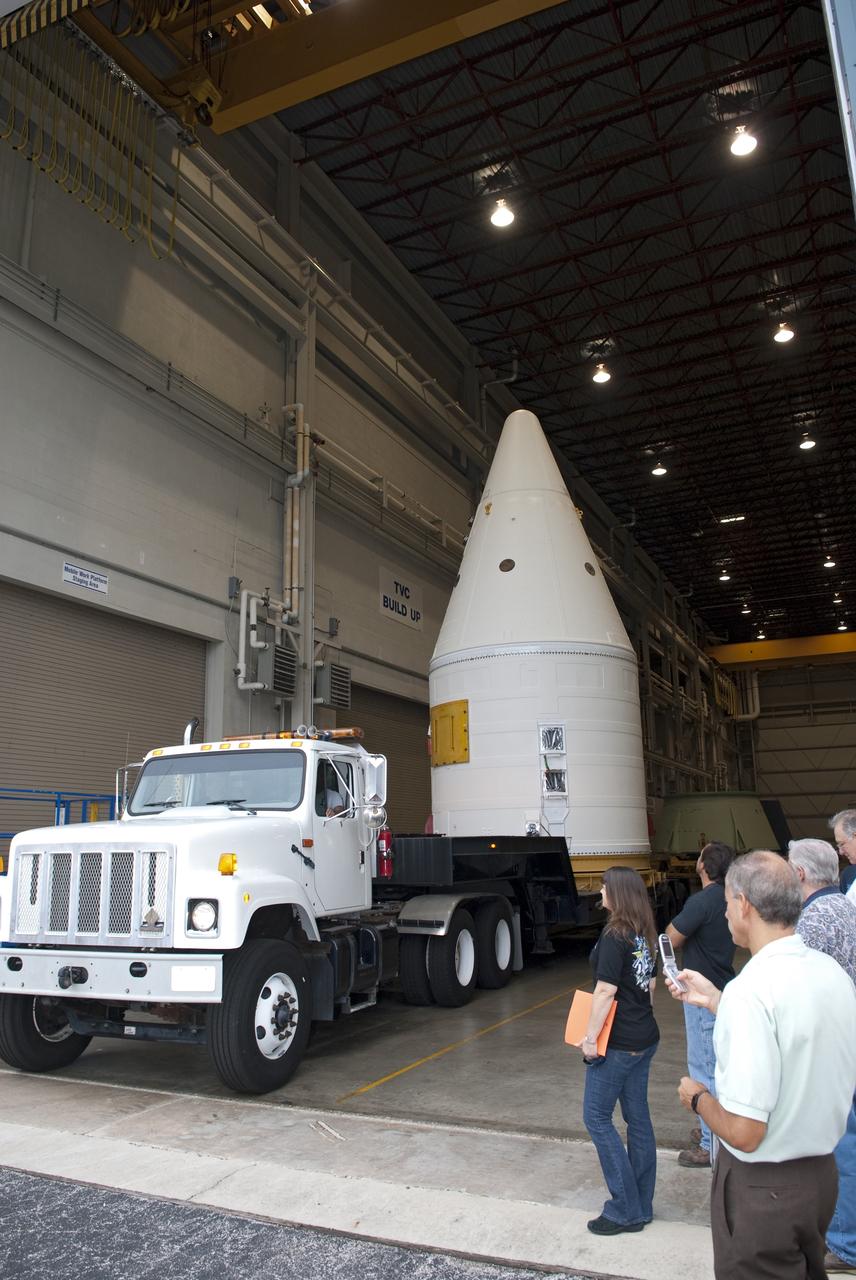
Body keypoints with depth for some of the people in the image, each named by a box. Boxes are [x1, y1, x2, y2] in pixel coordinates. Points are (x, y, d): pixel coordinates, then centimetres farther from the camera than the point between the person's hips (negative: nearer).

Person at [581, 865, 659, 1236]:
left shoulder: (615, 937, -20)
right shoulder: (646, 935, 6)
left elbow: (605, 991, -21)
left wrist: (590, 1037, -16)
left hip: (618, 1043, -9)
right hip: (645, 1038, 9)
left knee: (597, 1118, 2)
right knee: (637, 1118, 15)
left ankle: (625, 1210, 6)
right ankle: (641, 1205, 25)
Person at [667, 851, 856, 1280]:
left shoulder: (750, 991, -29)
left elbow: (743, 1131, -28)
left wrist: (697, 1097, -9)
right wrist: (715, 1001, 13)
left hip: (761, 1185, -7)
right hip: (821, 1173, 7)